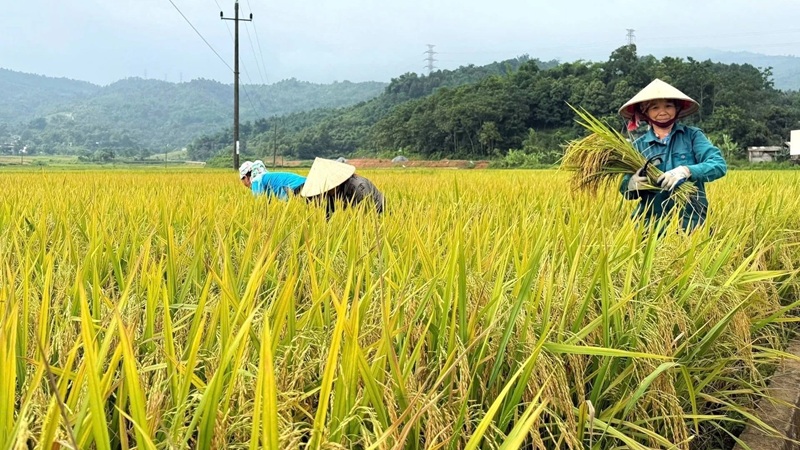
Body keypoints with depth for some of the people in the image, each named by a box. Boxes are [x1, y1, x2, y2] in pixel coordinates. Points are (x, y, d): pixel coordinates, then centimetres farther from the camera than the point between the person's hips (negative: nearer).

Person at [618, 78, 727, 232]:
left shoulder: (692, 135, 5)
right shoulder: (639, 145, 8)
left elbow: (719, 165, -6)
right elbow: (625, 190, 5)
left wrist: (686, 171, -22)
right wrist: (632, 185, -18)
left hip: (691, 222, -1)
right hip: (651, 224, 1)